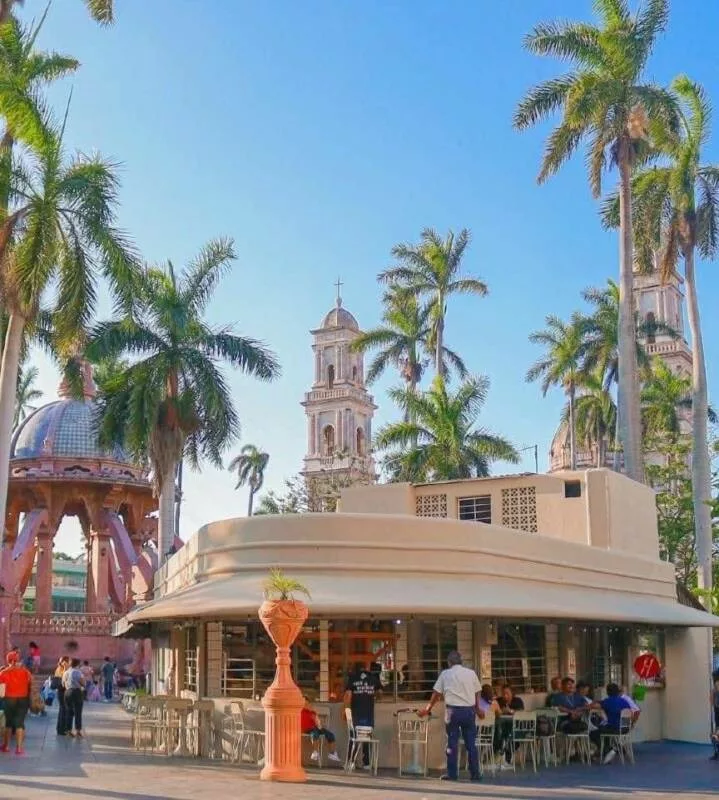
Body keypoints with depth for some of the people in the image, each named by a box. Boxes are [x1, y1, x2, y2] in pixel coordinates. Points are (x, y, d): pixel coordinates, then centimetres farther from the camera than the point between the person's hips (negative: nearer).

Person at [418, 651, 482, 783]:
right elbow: (478, 693, 11)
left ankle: (452, 773, 6)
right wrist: (477, 708, 26)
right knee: (471, 743, 7)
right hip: (469, 710, 1)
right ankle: (475, 773, 9)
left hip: (453, 710, -1)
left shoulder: (445, 674, 4)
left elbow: (436, 694, 8)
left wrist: (427, 710, 18)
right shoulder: (471, 673, 7)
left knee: (452, 743, 4)